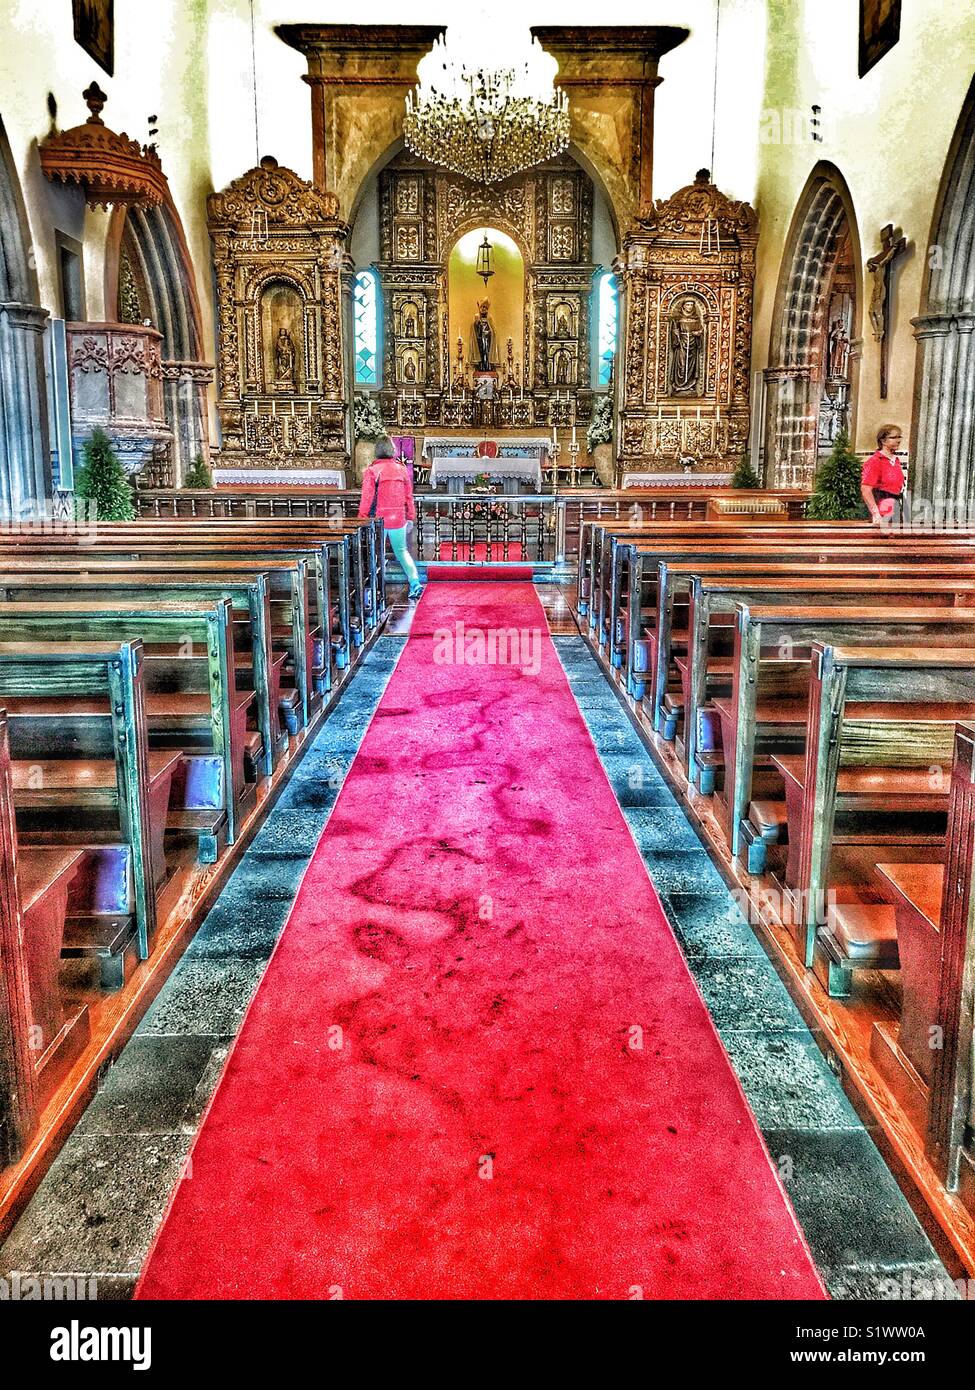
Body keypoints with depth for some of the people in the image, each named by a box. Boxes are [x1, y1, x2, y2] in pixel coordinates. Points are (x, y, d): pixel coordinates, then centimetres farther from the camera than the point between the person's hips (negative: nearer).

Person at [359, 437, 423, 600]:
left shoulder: (372, 471, -9)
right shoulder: (402, 469, 3)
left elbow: (367, 498, -8)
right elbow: (409, 496, 7)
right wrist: (410, 518, 16)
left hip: (378, 519, -3)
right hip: (398, 518, 3)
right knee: (402, 551, 13)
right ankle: (415, 583, -1)